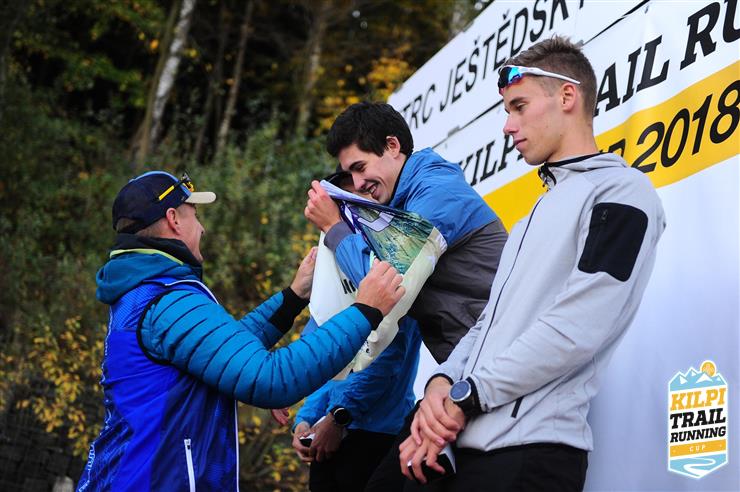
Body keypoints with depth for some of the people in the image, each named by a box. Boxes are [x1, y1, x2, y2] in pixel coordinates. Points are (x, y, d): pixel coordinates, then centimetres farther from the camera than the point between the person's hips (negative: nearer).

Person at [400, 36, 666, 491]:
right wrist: (443, 383, 0)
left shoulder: (620, 193, -5)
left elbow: (573, 330, -16)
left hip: (530, 452, -8)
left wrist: (464, 397, -11)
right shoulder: (541, 210, 24)